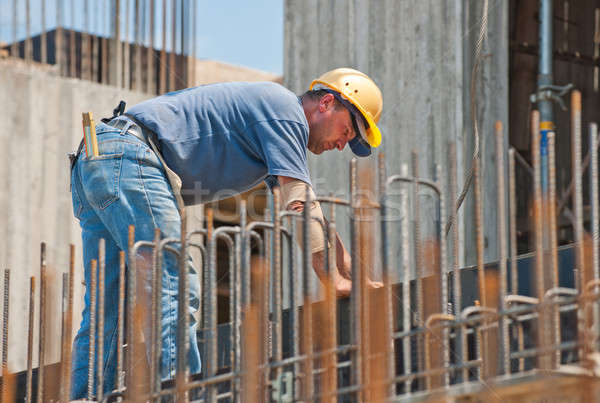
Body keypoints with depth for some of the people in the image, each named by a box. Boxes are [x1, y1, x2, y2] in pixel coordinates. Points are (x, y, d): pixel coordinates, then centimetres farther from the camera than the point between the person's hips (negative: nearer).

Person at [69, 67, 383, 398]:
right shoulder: (286, 113, -2)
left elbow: (314, 215, 32)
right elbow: (299, 206, -11)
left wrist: (352, 272, 27)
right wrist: (334, 279, -11)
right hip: (129, 159, -11)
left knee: (105, 313, 7)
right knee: (172, 296, -15)